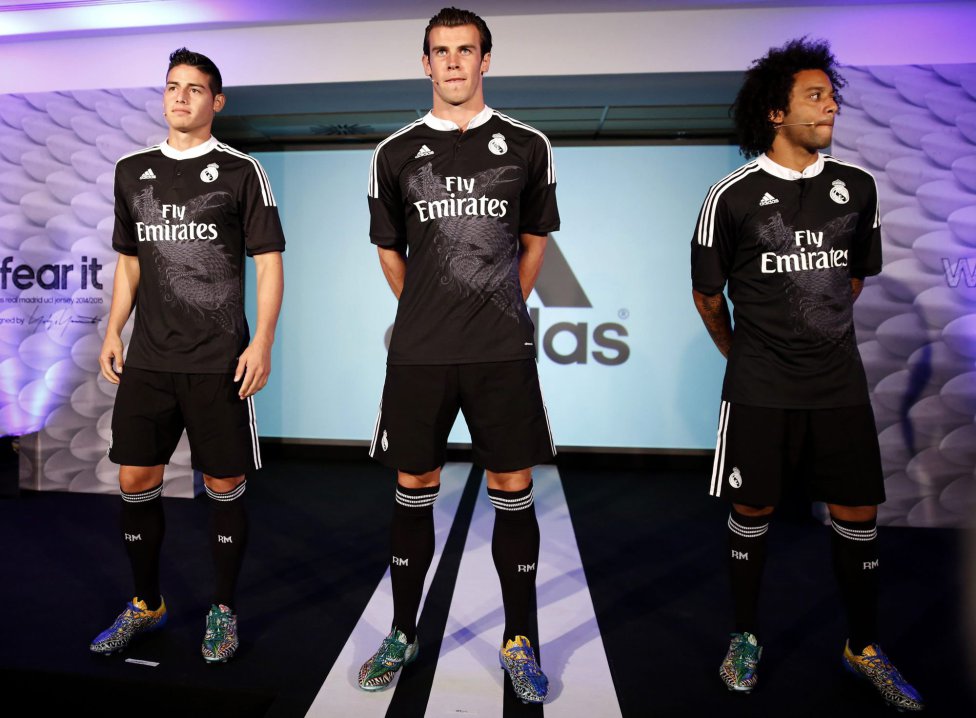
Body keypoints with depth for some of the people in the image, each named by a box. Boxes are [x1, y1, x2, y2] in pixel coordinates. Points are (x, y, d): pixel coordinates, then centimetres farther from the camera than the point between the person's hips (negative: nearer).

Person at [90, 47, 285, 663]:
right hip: (148, 358, 5)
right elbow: (130, 260, 20)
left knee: (225, 486, 3)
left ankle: (224, 610, 22)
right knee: (136, 481, 9)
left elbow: (269, 263, -4)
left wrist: (263, 342, -13)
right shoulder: (132, 171, 14)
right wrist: (114, 332, 11)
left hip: (219, 361, -4)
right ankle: (146, 605, 30)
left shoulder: (241, 171, 0)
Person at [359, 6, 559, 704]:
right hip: (418, 354, 1)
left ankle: (519, 642, 23)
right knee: (414, 489, 9)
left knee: (513, 490, 4)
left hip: (503, 351, -1)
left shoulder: (526, 145, 6)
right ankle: (403, 633, 28)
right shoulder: (395, 152, 8)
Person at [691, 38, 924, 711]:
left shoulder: (859, 186, 4)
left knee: (858, 513, 9)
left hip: (840, 383, 4)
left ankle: (864, 648, 30)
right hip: (760, 391, -3)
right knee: (752, 512, 7)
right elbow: (707, 293, 3)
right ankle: (746, 637, 28)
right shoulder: (733, 195, -7)